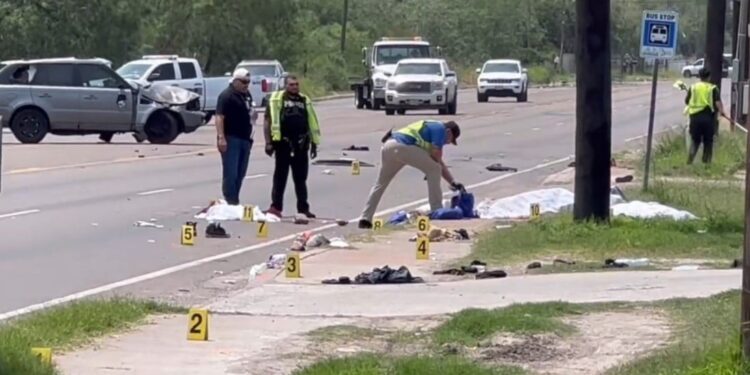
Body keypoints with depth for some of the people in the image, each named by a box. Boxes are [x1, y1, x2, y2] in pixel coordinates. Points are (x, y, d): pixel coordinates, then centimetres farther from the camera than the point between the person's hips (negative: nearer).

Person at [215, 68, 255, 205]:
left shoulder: (247, 95, 16)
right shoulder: (227, 95, -11)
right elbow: (219, 117, -18)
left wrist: (253, 115, 11)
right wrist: (221, 137, -26)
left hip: (245, 138, 9)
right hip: (231, 139, -9)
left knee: (240, 173, 11)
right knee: (230, 173, -8)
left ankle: (234, 201, 18)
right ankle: (229, 202, -7)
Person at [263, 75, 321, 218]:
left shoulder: (305, 100, 13)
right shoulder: (277, 99, -2)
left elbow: (312, 122, 16)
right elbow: (269, 121, -5)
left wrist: (314, 143, 13)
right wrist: (269, 142, -12)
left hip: (301, 146, 4)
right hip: (283, 144, -4)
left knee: (301, 179, 11)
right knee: (280, 177, 0)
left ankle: (303, 208, 18)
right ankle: (275, 206, 5)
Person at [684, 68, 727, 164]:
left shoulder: (693, 87, 7)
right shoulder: (713, 88, 1)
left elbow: (686, 101, 14)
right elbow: (718, 102, -12)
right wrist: (722, 112, -19)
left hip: (695, 117, 2)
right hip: (708, 117, -2)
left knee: (695, 141, 10)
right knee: (708, 142, 9)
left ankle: (690, 160, -6)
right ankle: (706, 162, 9)